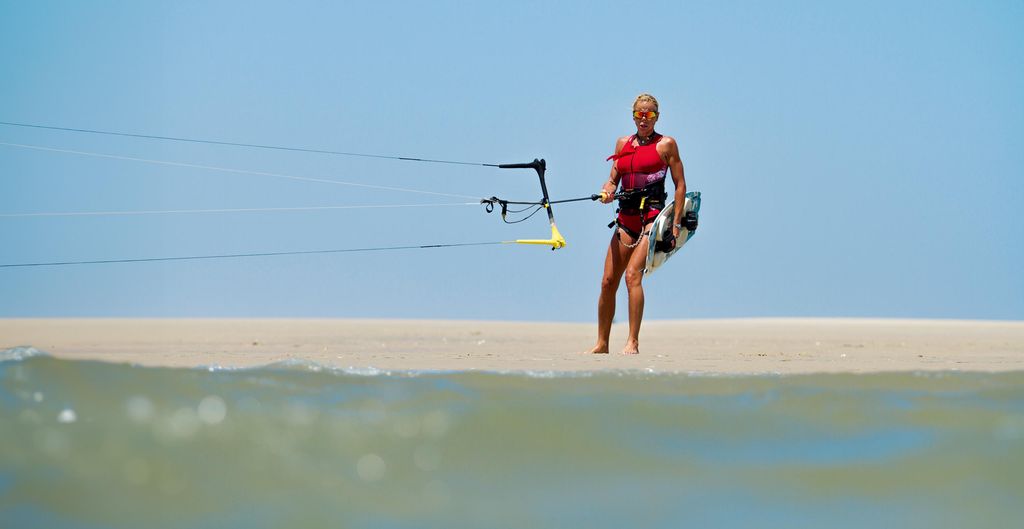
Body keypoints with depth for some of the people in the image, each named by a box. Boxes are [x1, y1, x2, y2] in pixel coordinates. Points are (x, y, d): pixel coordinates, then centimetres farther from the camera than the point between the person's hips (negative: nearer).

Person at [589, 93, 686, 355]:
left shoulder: (666, 144, 2)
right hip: (626, 217, 6)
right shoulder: (623, 143, 16)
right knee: (608, 281, 2)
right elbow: (613, 180, 16)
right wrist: (607, 191, -8)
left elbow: (680, 184, 0)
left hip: (652, 217, -5)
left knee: (633, 275, -21)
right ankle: (602, 343, 14)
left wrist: (676, 223, -7)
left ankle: (633, 343, -21)